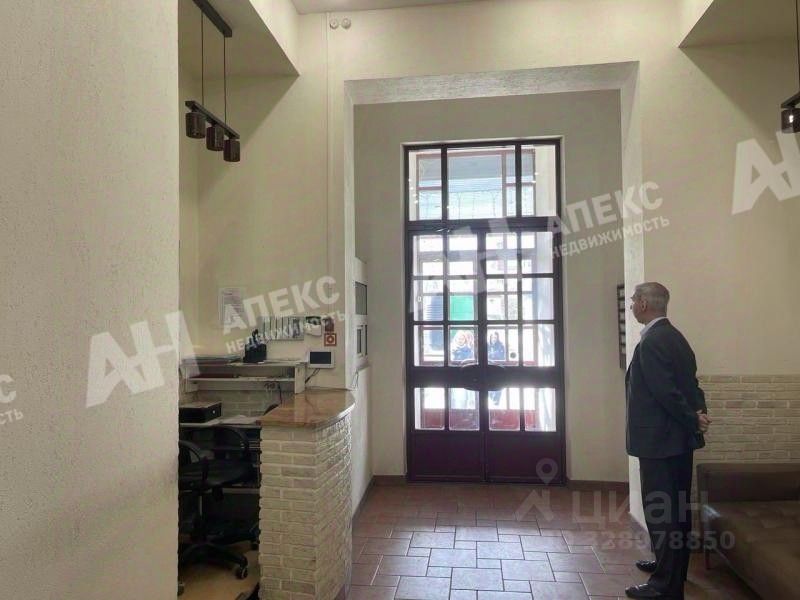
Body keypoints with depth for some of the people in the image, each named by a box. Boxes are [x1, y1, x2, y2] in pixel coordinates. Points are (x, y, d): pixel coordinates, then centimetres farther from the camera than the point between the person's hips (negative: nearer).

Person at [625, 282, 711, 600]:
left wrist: (693, 421, -12)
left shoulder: (651, 342, -20)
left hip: (659, 439, -10)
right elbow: (689, 383, 11)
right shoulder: (674, 336, 11)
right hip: (677, 438, 10)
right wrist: (698, 413, -3)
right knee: (676, 507, 20)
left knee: (660, 510, -1)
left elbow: (666, 392, -24)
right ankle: (670, 564, 36)